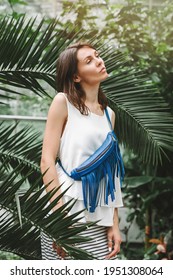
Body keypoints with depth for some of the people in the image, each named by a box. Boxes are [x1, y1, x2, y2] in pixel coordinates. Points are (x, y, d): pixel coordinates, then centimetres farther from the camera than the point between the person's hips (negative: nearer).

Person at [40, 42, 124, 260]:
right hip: (68, 210, -5)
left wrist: (114, 222, 8)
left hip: (100, 217, 5)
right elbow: (47, 160, -9)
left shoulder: (108, 114, 14)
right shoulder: (63, 102, -2)